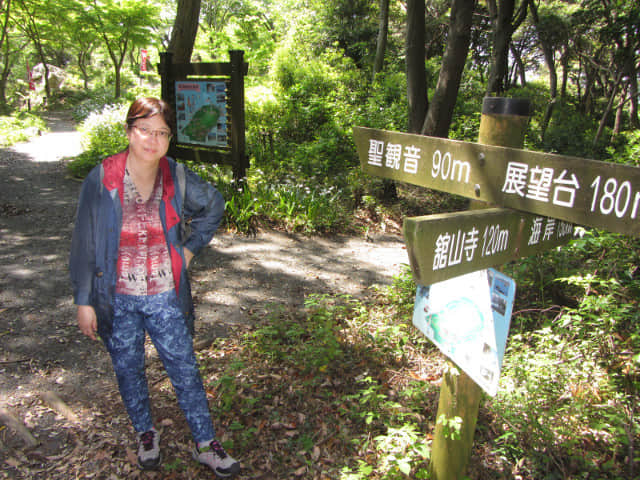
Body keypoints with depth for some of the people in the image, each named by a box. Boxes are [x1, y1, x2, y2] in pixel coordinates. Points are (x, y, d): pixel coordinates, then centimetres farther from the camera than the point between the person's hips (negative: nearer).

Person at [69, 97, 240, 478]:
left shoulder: (177, 178, -7)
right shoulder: (102, 180, -12)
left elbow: (214, 206, 12)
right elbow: (84, 245, -6)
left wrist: (190, 248, 4)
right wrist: (84, 301, -4)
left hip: (165, 297, 1)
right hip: (117, 299, 0)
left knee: (185, 370, 8)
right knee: (128, 370, 17)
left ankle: (206, 444, 26)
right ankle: (146, 433, 43)